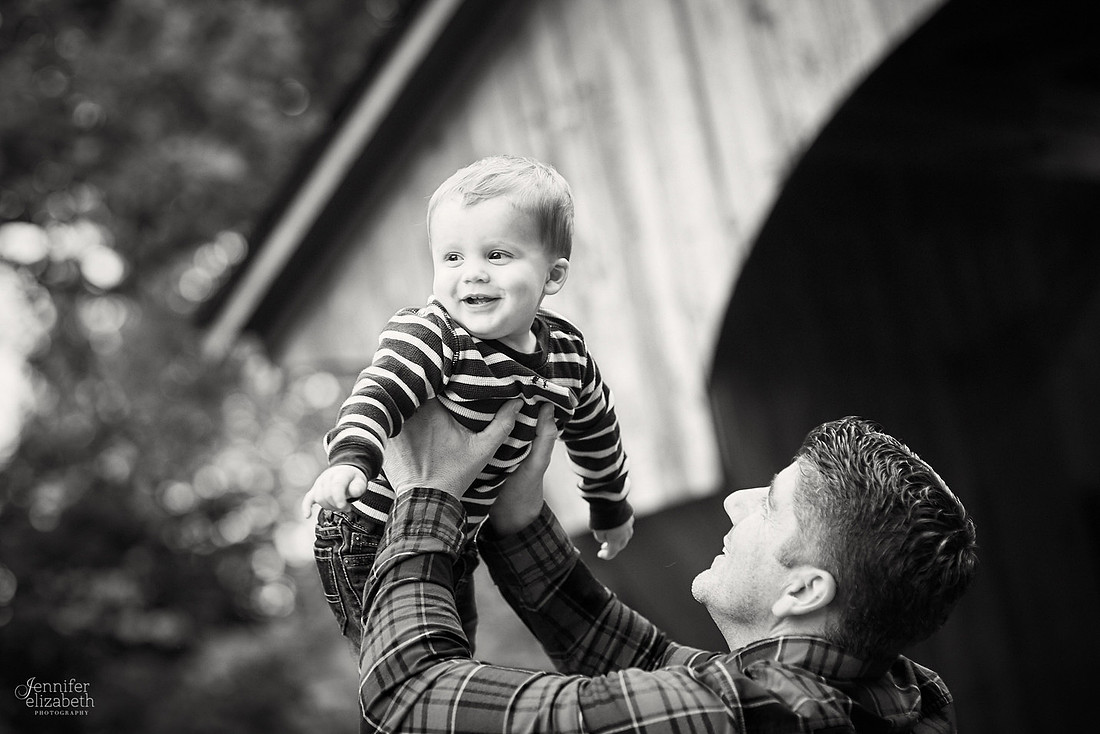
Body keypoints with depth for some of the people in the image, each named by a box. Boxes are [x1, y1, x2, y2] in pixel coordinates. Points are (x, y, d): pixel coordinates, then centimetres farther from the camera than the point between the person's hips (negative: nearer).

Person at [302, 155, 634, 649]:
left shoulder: (567, 355, -4)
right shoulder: (427, 337, -25)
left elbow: (595, 432, 14)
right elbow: (378, 397, -40)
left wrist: (611, 507, 29)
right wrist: (350, 460, -60)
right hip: (370, 538, -7)